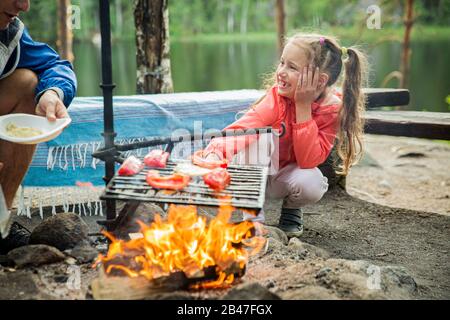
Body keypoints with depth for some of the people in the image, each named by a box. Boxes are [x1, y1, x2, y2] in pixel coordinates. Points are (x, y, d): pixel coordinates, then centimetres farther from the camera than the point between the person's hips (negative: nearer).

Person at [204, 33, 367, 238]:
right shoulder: (278, 95, -23)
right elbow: (243, 129, -35)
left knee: (311, 184, -33)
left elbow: (308, 161, -29)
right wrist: (216, 151, -56)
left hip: (289, 173, 1)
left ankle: (292, 209, 6)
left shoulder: (333, 108, -21)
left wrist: (303, 106, -34)